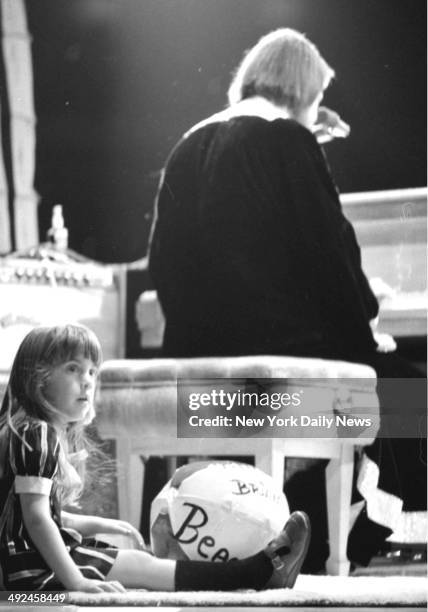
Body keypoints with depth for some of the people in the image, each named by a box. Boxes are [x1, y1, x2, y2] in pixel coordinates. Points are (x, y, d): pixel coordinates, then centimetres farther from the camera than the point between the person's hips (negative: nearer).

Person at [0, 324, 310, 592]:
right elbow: (36, 517, -26)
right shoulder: (37, 435, -19)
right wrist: (75, 581, -30)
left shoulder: (53, 434, 15)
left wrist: (95, 524, 15)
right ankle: (260, 571, -9)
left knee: (139, 562, 4)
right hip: (34, 568, -11)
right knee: (140, 566, -10)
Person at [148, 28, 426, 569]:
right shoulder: (288, 141, -7)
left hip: (194, 350, 8)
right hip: (277, 346, -8)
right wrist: (365, 328, 4)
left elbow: (163, 260, 17)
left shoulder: (189, 148, 13)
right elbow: (330, 250, -8)